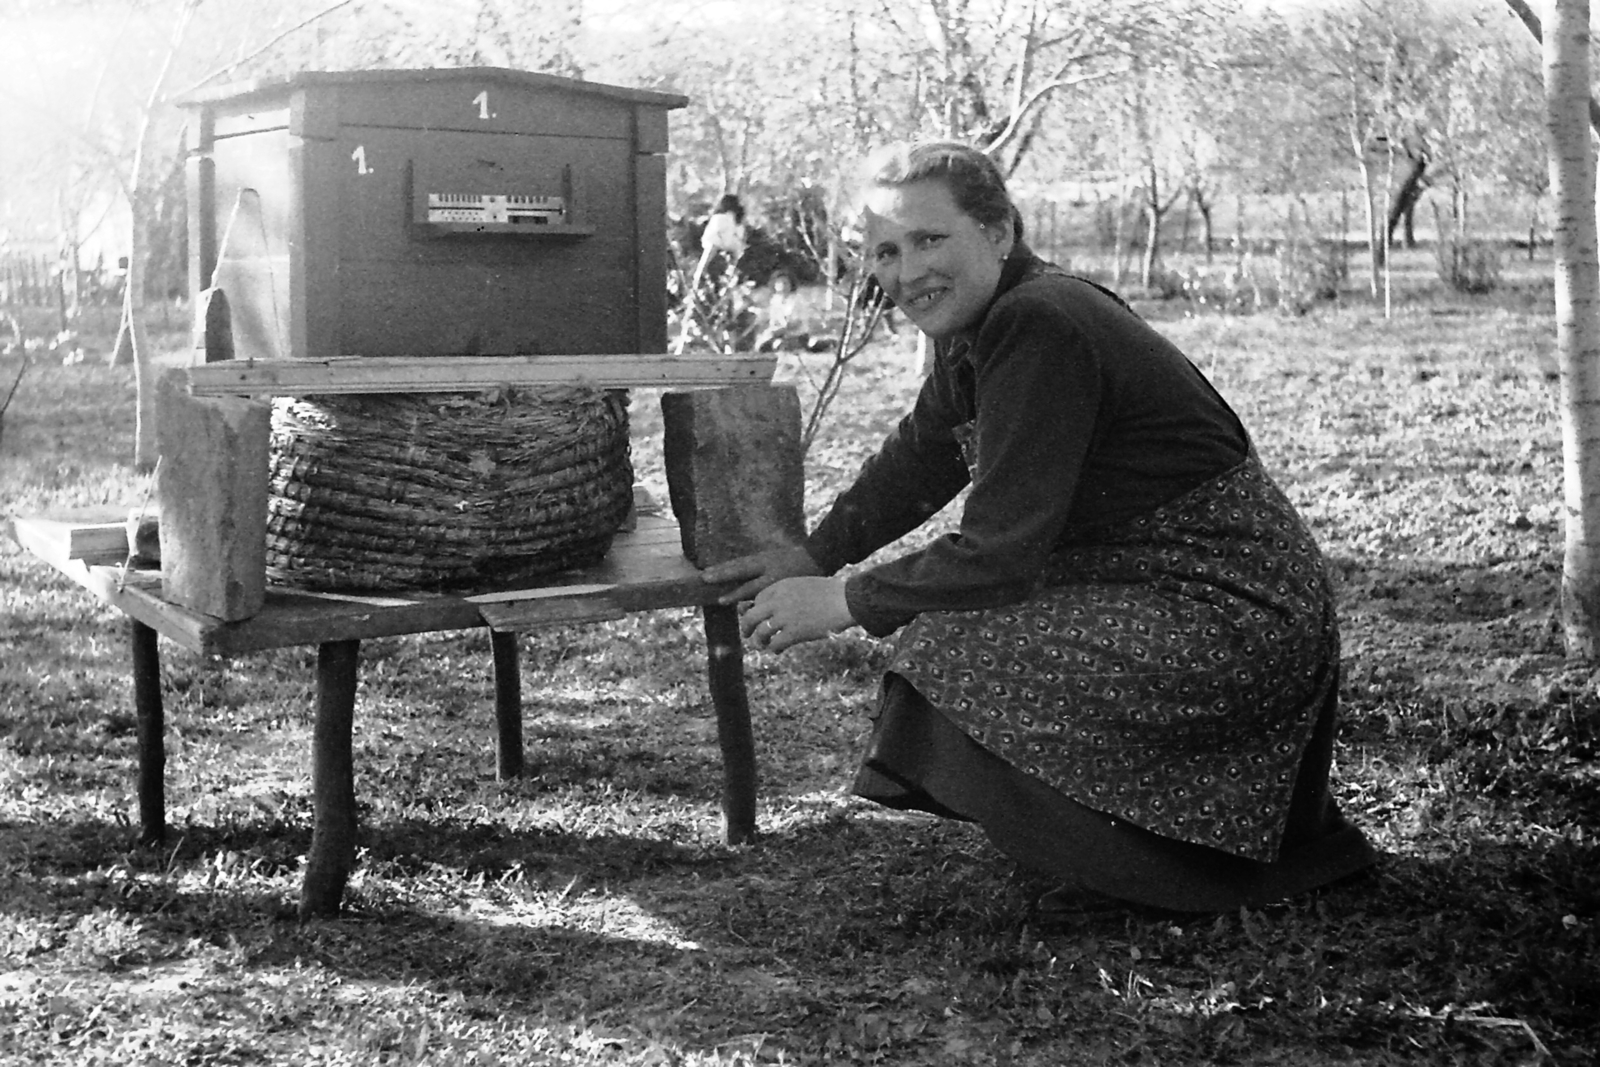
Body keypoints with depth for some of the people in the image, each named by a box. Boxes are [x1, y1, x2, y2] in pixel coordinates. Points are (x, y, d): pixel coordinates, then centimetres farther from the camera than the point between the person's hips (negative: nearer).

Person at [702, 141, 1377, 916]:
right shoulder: (977, 325, 6)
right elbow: (919, 459, 19)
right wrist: (811, 556, 10)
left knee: (960, 657, -19)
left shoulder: (1040, 329, -23)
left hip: (1239, 614, -10)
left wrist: (841, 603, -15)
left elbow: (1000, 552, -24)